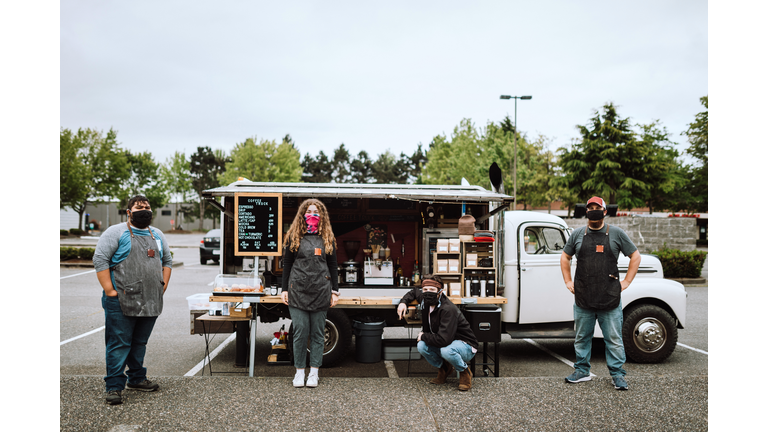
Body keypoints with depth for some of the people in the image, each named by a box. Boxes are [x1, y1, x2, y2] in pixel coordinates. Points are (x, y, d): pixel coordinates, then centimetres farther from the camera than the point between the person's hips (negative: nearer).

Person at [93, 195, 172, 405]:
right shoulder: (116, 232, -4)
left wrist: (163, 285, 10)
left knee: (140, 343, 16)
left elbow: (167, 260, 22)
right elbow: (100, 259, -9)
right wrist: (109, 290, -13)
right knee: (119, 344, -2)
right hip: (121, 302, -6)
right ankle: (114, 386, 4)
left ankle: (137, 378, 29)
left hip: (151, 302, 6)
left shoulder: (157, 235, 15)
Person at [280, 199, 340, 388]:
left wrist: (335, 291, 7)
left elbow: (332, 266, 12)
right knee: (300, 331, -2)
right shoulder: (294, 237, 7)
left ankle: (314, 372, 12)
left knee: (318, 333, 4)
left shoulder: (327, 238, 11)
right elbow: (286, 264, 9)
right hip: (298, 291, -1)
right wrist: (284, 289, 4)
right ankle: (299, 371, 10)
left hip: (321, 292, 1)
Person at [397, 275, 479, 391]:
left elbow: (443, 340, -38)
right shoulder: (426, 301, -5)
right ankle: (444, 368, 8)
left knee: (446, 350, -38)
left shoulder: (448, 309, -31)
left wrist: (423, 336, -21)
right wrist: (403, 302, 0)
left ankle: (465, 372, -6)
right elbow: (414, 292, 20)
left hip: (466, 346, -7)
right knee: (422, 346, -19)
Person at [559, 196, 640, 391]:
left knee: (614, 338, 3)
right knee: (582, 337, 11)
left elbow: (635, 256, 9)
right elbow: (564, 258, 18)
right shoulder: (577, 234, 7)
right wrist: (568, 282, 10)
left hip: (610, 299, -2)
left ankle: (618, 375, 15)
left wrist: (625, 282, 3)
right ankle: (582, 371, 23)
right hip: (583, 299, 2)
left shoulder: (617, 233, 3)